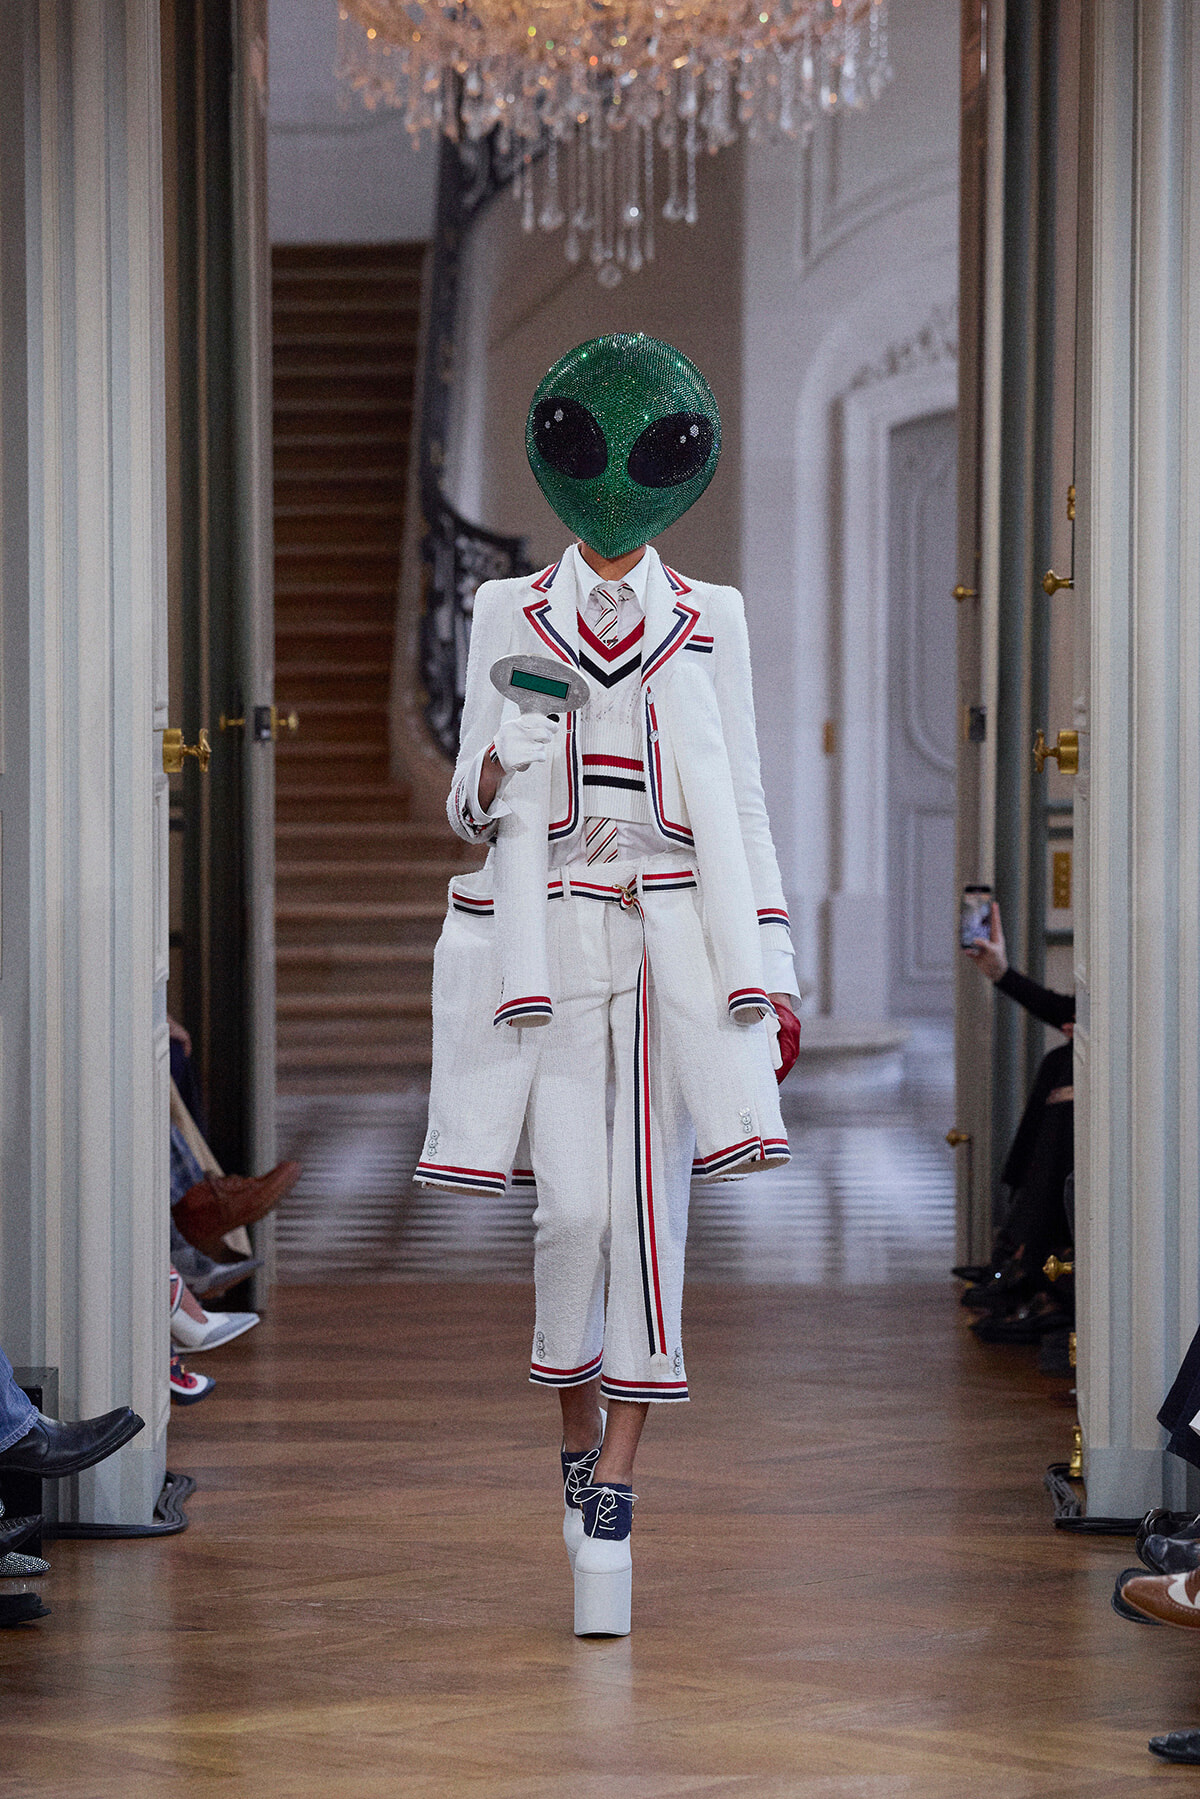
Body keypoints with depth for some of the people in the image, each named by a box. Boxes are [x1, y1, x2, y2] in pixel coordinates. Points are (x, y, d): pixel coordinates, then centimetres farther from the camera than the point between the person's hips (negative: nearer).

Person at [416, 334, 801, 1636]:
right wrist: (490, 781, -13)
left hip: (680, 943, 0)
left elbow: (741, 805, 10)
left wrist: (772, 976, 5)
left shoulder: (710, 624, 9)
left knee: (648, 1211, -5)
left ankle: (613, 1489, -2)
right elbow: (472, 798, 12)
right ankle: (578, 1438, 15)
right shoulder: (507, 615, 8)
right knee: (572, 1208, -8)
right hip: (549, 940, 0)